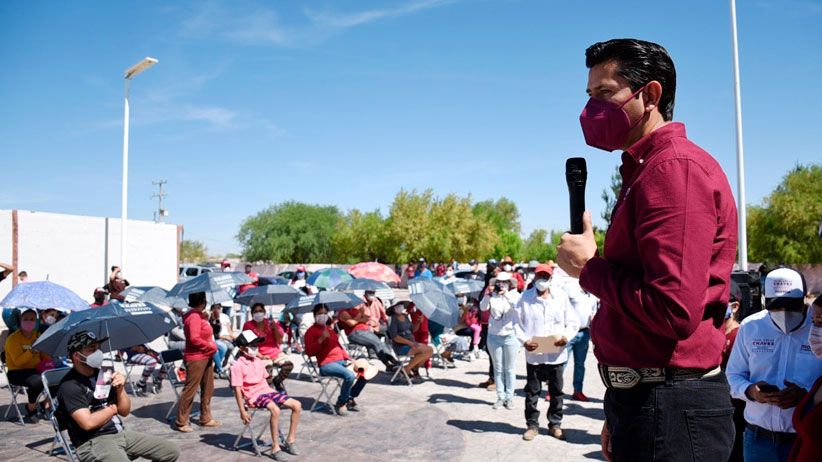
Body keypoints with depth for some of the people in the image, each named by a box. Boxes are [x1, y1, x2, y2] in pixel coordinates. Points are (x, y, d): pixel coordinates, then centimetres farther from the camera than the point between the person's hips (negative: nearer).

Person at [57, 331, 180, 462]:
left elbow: (125, 411, 13)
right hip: (93, 442, -8)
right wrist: (112, 408, -4)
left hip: (122, 434, 8)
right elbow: (88, 423, -21)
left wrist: (120, 389, -5)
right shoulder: (69, 386, -10)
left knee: (172, 451, 3)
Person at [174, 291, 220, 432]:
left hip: (206, 357, 10)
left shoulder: (199, 315, 14)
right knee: (190, 390, -2)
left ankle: (206, 419, 23)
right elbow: (194, 339, -24)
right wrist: (211, 346, -15)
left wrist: (211, 348, 6)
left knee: (208, 389, 14)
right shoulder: (194, 316, -17)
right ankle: (180, 422, 8)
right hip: (195, 359, -10)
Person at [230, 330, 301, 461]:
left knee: (297, 405, -6)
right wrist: (242, 411, -15)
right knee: (275, 409, -36)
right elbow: (237, 389, -12)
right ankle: (275, 448, -24)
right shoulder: (238, 366, -9)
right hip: (253, 395, -8)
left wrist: (272, 395, 14)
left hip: (267, 391, 8)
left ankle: (290, 440, 7)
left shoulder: (258, 361, 14)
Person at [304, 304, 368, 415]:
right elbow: (309, 352, -12)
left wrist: (348, 358, 13)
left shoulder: (330, 328, 21)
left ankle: (350, 399, 10)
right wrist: (321, 339, -22)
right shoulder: (311, 331, -1)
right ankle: (340, 404, -10)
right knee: (350, 375, -32)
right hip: (326, 364, -8)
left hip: (341, 360, 8)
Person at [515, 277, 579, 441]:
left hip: (556, 352, 1)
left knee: (556, 391, 11)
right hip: (533, 353, -1)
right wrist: (524, 340, -11)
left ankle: (555, 424, 26)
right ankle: (532, 425, 20)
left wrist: (566, 336, -12)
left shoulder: (561, 296, 2)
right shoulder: (526, 297, 1)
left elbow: (573, 321, 6)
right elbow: (518, 323, 4)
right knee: (532, 391, 7)